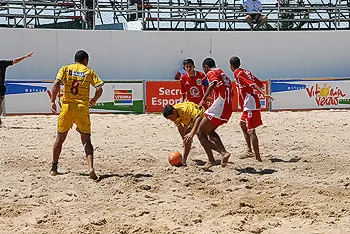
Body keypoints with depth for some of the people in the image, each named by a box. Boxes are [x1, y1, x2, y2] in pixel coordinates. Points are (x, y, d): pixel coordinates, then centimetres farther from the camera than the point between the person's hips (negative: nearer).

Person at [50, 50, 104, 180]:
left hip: (67, 107, 1)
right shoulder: (89, 71, 7)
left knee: (60, 138, 16)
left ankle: (54, 168, 24)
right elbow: (99, 89, -3)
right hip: (82, 108, -1)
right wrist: (93, 101, 14)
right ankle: (91, 168, -16)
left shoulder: (65, 69, 8)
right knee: (86, 140, 3)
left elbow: (56, 83, -9)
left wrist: (53, 101, -3)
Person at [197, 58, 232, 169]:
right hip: (228, 109, 9)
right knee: (210, 131, 25)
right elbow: (231, 92, 27)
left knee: (201, 133, 1)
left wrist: (204, 99, -29)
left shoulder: (211, 73, -2)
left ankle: (211, 160, -4)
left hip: (219, 107, -9)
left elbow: (214, 82, -25)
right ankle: (224, 152, 9)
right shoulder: (223, 73, 25)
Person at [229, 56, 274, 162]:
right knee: (242, 123, 26)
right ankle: (249, 148, 25)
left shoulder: (237, 72, -8)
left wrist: (263, 93, -30)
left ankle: (258, 157, -16)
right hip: (252, 103, 10)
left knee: (251, 131, -12)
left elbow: (251, 83, -21)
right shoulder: (247, 71, 16)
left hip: (250, 105, -10)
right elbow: (260, 84, 14)